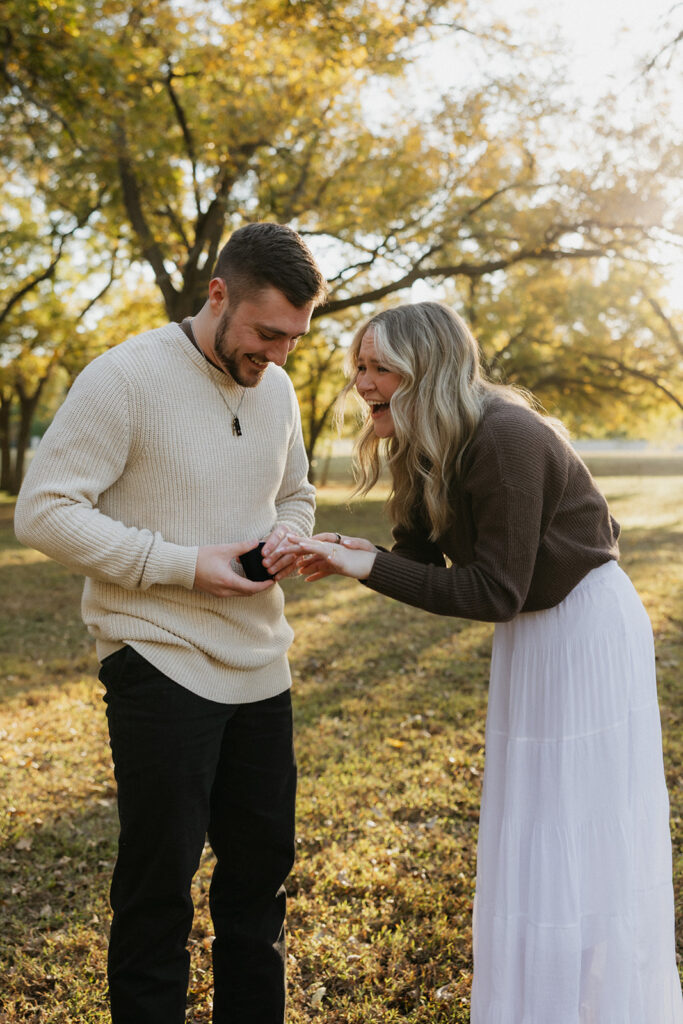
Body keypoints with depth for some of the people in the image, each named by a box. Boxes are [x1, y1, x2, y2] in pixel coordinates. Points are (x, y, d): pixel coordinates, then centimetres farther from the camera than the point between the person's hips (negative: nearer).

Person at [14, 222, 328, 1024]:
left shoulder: (276, 387, 8)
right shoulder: (124, 377, -13)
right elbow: (43, 511, -15)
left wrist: (288, 535, -4)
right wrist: (182, 565, -19)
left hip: (260, 668, 7)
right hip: (162, 667, -6)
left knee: (262, 867, 16)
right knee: (158, 885, 5)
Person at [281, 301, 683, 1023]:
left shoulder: (505, 439, -27)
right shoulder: (422, 452, 0)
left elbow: (493, 591, -26)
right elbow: (425, 564, 0)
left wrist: (367, 567, -29)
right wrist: (351, 552, -18)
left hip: (587, 630, -8)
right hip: (528, 637, 9)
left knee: (591, 835, 1)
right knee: (529, 837, 15)